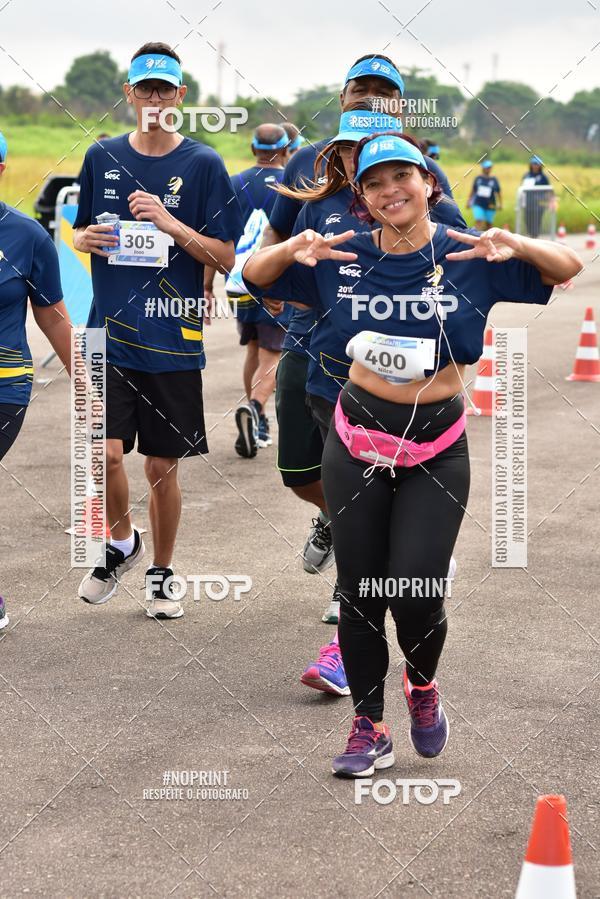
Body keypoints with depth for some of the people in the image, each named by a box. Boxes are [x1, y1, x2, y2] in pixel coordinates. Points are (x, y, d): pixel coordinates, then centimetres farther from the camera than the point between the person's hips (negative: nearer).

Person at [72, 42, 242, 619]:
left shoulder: (203, 165, -1)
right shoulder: (102, 157, 7)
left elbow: (226, 258, -3)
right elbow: (80, 231, 20)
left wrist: (171, 224, -18)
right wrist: (84, 239, -4)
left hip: (173, 342, -1)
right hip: (110, 333, 1)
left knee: (162, 466, 6)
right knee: (105, 453, -12)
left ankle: (160, 575, 26)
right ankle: (121, 542, 17)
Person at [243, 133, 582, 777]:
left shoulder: (469, 256, -4)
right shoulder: (342, 257, -1)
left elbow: (568, 269, 0)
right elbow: (254, 275, 7)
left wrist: (516, 247, -20)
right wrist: (292, 250, -14)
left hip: (437, 448, -2)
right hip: (357, 440, 2)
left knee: (416, 594, -8)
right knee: (358, 592, 6)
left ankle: (422, 684, 25)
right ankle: (369, 727, 21)